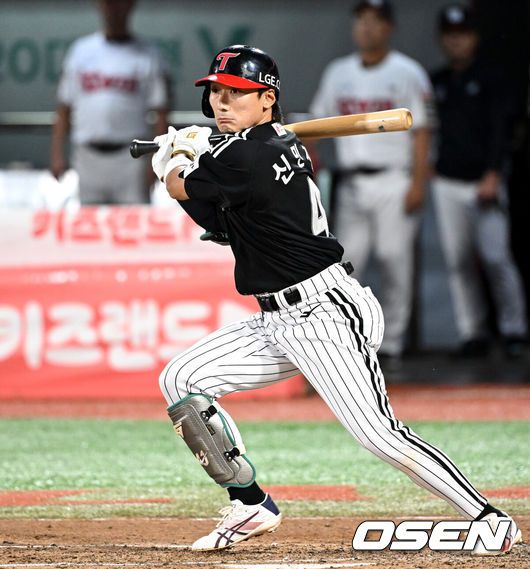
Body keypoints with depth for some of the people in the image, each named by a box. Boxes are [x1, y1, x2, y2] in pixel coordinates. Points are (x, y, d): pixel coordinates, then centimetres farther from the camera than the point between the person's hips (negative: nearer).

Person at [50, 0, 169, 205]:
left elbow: (161, 113, -2)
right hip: (87, 159, 3)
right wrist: (57, 154, 2)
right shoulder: (80, 50, 12)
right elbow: (64, 108, 12)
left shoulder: (148, 55, 4)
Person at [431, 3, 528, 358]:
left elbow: (500, 130, -6)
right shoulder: (436, 83, 13)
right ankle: (472, 334, 6)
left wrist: (492, 175, -15)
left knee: (496, 257, -11)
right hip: (447, 183, 4)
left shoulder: (490, 80, 1)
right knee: (458, 261, 2)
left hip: (485, 182, -4)